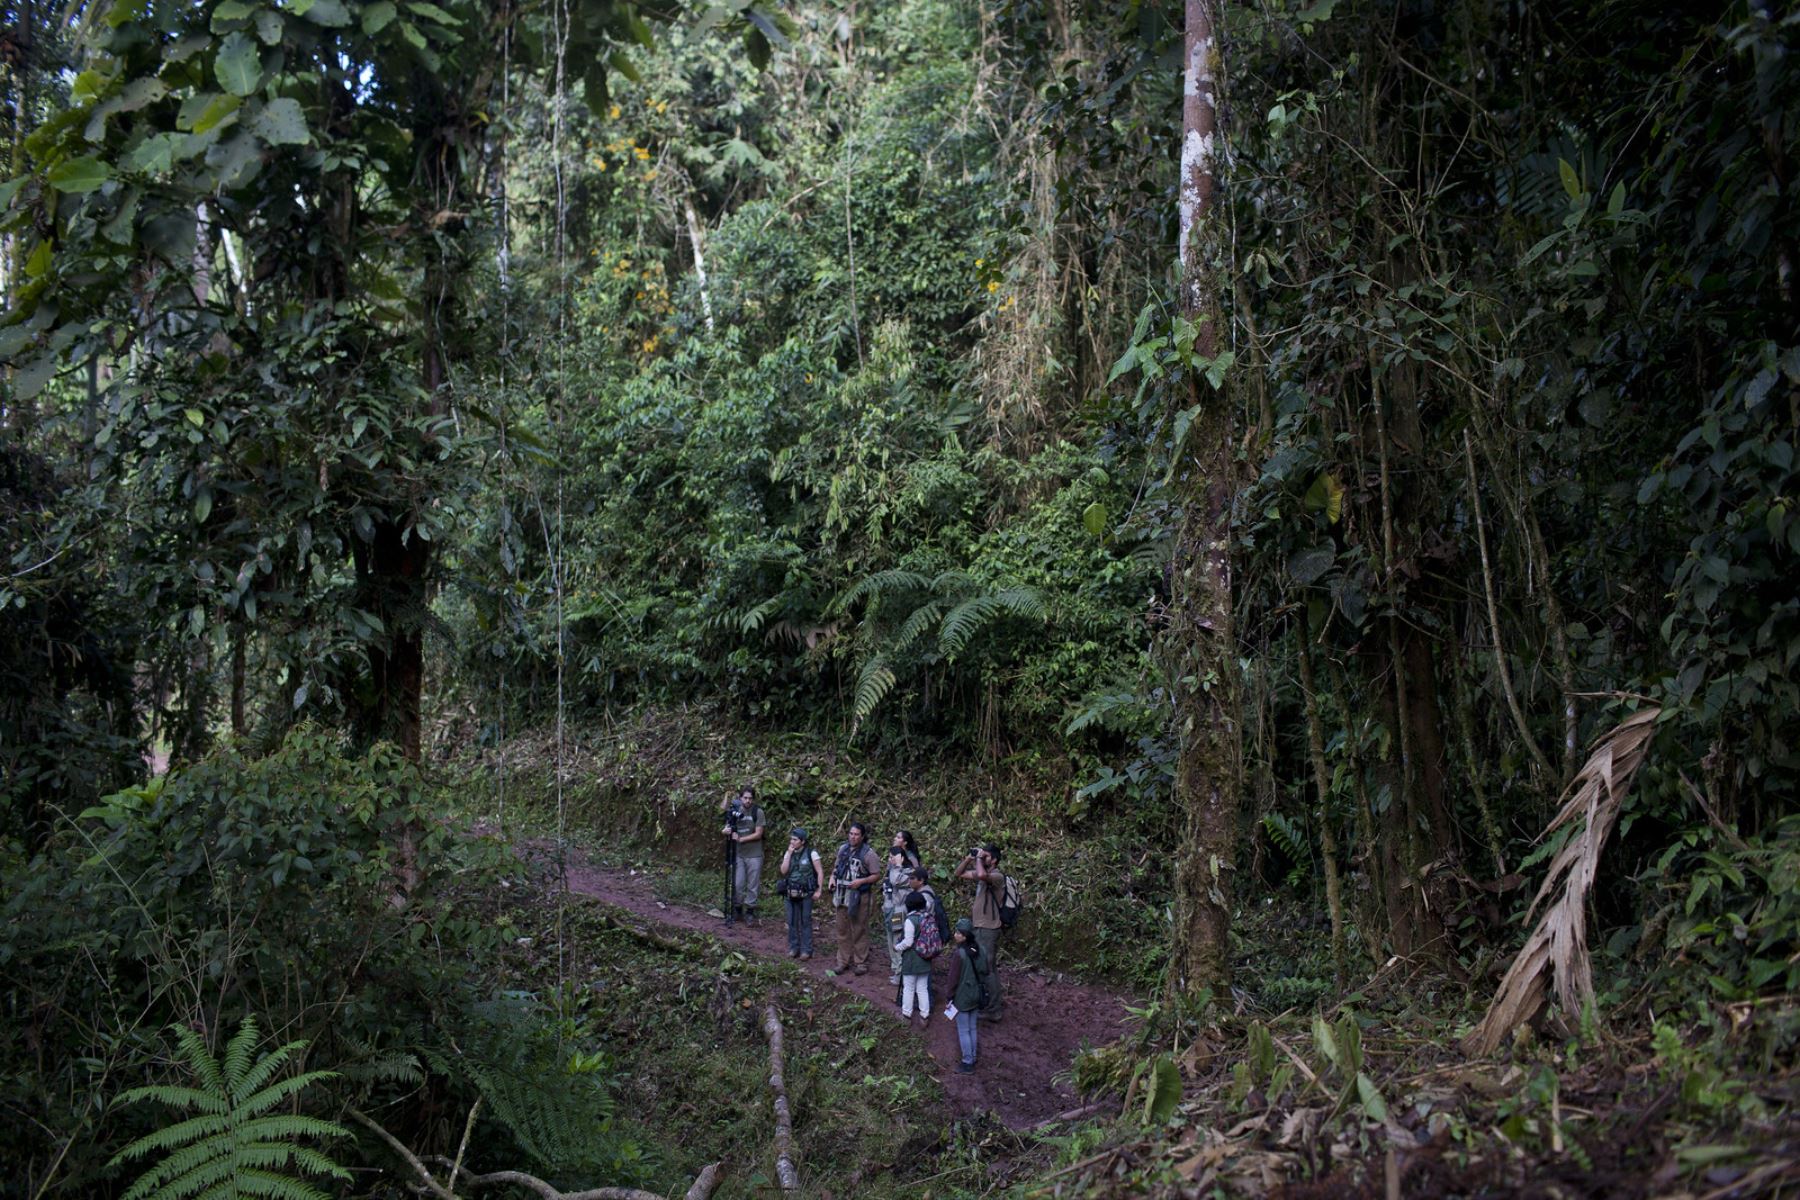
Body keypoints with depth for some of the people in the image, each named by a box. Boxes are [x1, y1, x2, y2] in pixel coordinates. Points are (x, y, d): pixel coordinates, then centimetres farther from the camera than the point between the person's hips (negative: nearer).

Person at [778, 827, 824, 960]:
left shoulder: (811, 853, -9)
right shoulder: (789, 853, 6)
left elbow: (820, 872, -8)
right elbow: (783, 870, -5)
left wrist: (819, 890, -12)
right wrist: (790, 853, -10)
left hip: (806, 893, -4)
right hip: (792, 893, 5)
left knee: (806, 922, 1)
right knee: (792, 921, 8)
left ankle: (806, 950, 8)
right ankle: (793, 948, 20)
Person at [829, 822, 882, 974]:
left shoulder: (868, 853, -10)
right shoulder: (843, 849, 7)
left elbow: (877, 875, -9)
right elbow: (836, 866, 22)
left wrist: (861, 881, -21)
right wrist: (832, 877, 4)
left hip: (858, 897, -6)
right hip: (841, 895, 6)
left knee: (859, 931, 1)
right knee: (842, 930, 12)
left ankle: (861, 963, 10)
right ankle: (844, 961, 23)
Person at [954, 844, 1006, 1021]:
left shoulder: (997, 877, -19)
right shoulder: (982, 874, 7)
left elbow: (981, 875, -41)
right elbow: (959, 874, 13)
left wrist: (979, 858, -24)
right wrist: (970, 858, -1)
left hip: (988, 929, -9)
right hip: (979, 927, 9)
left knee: (987, 970, -4)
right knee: (989, 968, 18)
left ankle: (993, 1010, 4)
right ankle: (993, 1004, 29)